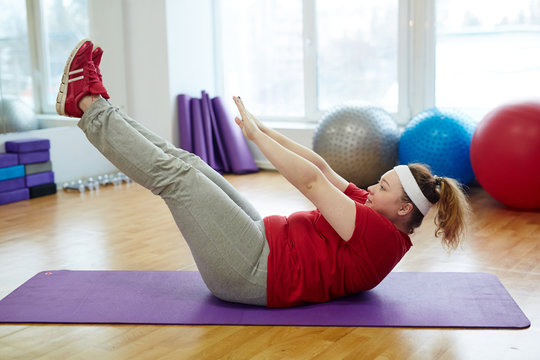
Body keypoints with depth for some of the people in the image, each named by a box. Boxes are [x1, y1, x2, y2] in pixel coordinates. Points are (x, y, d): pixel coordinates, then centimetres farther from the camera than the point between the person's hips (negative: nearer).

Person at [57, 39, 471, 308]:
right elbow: (323, 168, 11)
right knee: (187, 163, 2)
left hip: (255, 273, -9)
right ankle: (96, 102, 8)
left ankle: (88, 105, -2)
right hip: (265, 246, 9)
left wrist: (255, 135, -14)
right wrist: (264, 130, 6)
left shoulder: (382, 234, -17)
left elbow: (310, 180, -20)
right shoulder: (378, 216, 11)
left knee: (174, 175, -13)